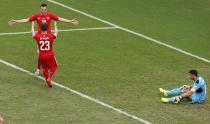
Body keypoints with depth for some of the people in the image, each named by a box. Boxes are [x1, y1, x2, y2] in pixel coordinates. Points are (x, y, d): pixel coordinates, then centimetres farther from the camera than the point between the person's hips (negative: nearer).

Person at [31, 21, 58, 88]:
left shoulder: (37, 36, -7)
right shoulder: (51, 36, -8)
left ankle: (48, 83, 18)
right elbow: (56, 32, 14)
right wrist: (55, 25, 34)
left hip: (41, 56, 2)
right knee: (53, 67, 17)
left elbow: (33, 33, 17)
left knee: (44, 68, 17)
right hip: (50, 55, -2)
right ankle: (49, 79, -3)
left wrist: (32, 25, 34)